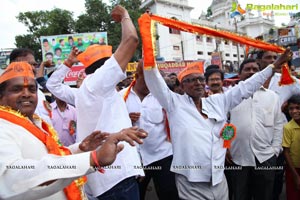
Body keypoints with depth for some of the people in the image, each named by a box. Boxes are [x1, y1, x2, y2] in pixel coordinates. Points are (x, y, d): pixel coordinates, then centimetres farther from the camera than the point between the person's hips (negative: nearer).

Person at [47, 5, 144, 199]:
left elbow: (53, 84, 32)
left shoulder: (81, 93, 13)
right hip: (116, 173, -9)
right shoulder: (98, 81, -9)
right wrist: (124, 15, 6)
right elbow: (131, 39, -12)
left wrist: (69, 62, 27)